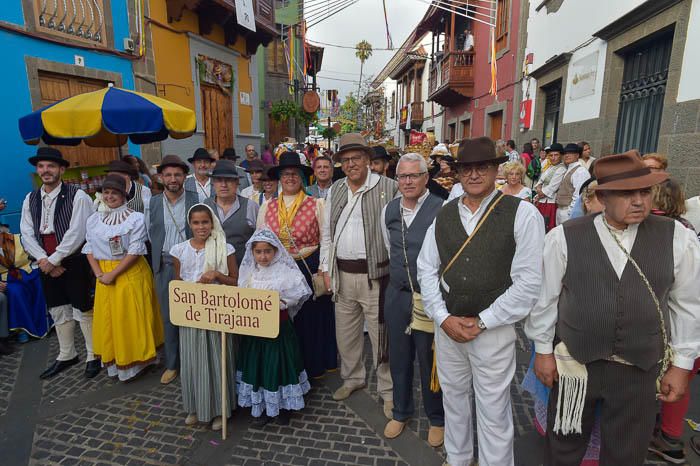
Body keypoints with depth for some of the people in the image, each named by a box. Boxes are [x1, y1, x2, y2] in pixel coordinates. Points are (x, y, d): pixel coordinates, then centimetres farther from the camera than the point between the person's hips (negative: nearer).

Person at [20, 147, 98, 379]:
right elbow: (27, 234, 3)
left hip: (74, 262, -6)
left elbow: (76, 233, -17)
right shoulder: (30, 199, 7)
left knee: (83, 310, 2)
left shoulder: (77, 196, -12)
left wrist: (54, 260, -15)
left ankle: (94, 356, 18)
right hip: (47, 264, 6)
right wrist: (43, 260, -10)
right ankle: (66, 355, 33)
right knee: (58, 311, 17)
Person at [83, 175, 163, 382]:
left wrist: (113, 274, -16)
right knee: (108, 319, 11)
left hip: (131, 274, -4)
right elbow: (89, 249, 8)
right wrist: (99, 274, -6)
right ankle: (115, 361, 27)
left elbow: (135, 251, -14)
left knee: (131, 319, 3)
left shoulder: (136, 218, -9)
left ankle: (134, 360, 19)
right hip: (105, 276, 5)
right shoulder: (94, 219, 7)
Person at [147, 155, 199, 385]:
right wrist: (161, 254, 4)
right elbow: (151, 233, 11)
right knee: (168, 316, 11)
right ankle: (172, 364, 25)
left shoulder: (196, 200, -4)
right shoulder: (153, 202, 5)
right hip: (164, 265, 3)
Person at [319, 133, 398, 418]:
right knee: (345, 332, 18)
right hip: (342, 274, 5)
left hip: (374, 274, -5)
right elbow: (326, 232, 13)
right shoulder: (335, 191, 10)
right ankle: (352, 378, 40)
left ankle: (388, 390, 23)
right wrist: (326, 269, 8)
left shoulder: (388, 188, -6)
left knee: (381, 335, 3)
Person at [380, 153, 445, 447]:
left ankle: (437, 418, 37)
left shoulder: (441, 210, -15)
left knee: (430, 359, 11)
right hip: (396, 294, 5)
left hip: (430, 296, -5)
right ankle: (400, 412, 43)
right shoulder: (388, 211, 4)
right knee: (399, 357, 19)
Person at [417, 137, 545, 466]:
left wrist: (481, 322, -12)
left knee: (493, 412, 10)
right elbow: (426, 269, 4)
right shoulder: (443, 214, 4)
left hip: (494, 330, -4)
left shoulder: (522, 214, -9)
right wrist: (444, 318, -6)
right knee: (453, 399, 21)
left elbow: (528, 282, -13)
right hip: (446, 325, 4)